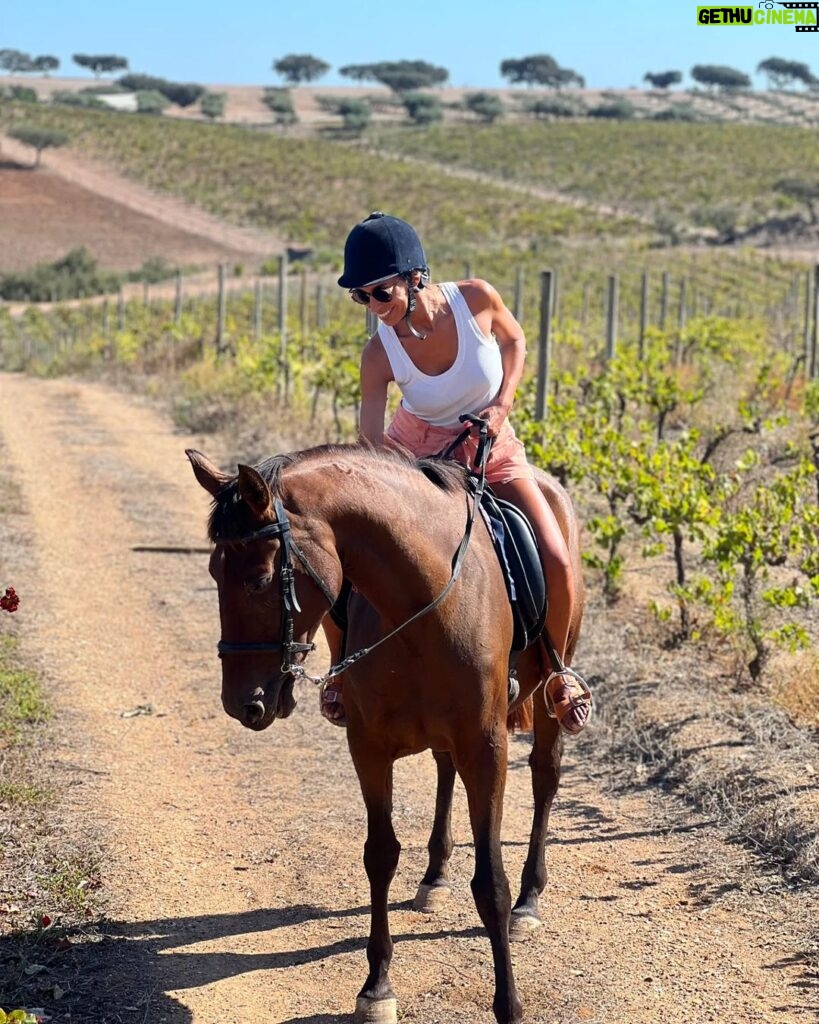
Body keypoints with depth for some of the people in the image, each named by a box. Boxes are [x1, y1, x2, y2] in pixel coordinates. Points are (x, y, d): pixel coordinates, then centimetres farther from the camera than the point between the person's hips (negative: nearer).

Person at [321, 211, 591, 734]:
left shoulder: (477, 300, -22)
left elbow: (515, 341, 0)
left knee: (556, 563, -17)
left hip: (493, 450, 0)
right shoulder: (380, 355, -22)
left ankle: (557, 671, 10)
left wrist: (502, 405, -14)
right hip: (415, 454, 0)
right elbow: (370, 446, -22)